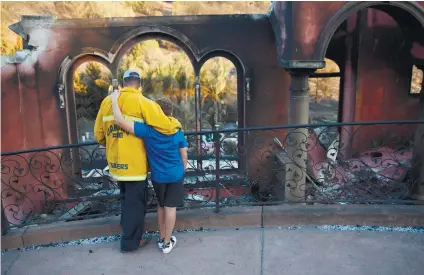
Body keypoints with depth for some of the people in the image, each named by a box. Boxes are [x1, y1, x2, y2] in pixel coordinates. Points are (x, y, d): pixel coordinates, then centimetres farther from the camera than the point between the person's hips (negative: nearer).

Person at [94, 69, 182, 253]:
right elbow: (166, 127, -19)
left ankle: (128, 233, 41)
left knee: (126, 199, 24)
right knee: (135, 202, 10)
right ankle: (130, 242, 22)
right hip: (134, 163, -6)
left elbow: (99, 134, 10)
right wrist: (176, 124, 3)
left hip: (115, 162, 7)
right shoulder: (142, 102, -13)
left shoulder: (107, 101, 5)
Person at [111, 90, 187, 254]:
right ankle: (167, 242, 16)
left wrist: (114, 100, -15)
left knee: (161, 206, 19)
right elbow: (184, 156, 0)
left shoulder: (147, 130, -16)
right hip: (175, 175, 0)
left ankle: (161, 239, 30)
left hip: (158, 176, 0)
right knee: (170, 207, 8)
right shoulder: (178, 132, -7)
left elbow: (120, 121, -24)